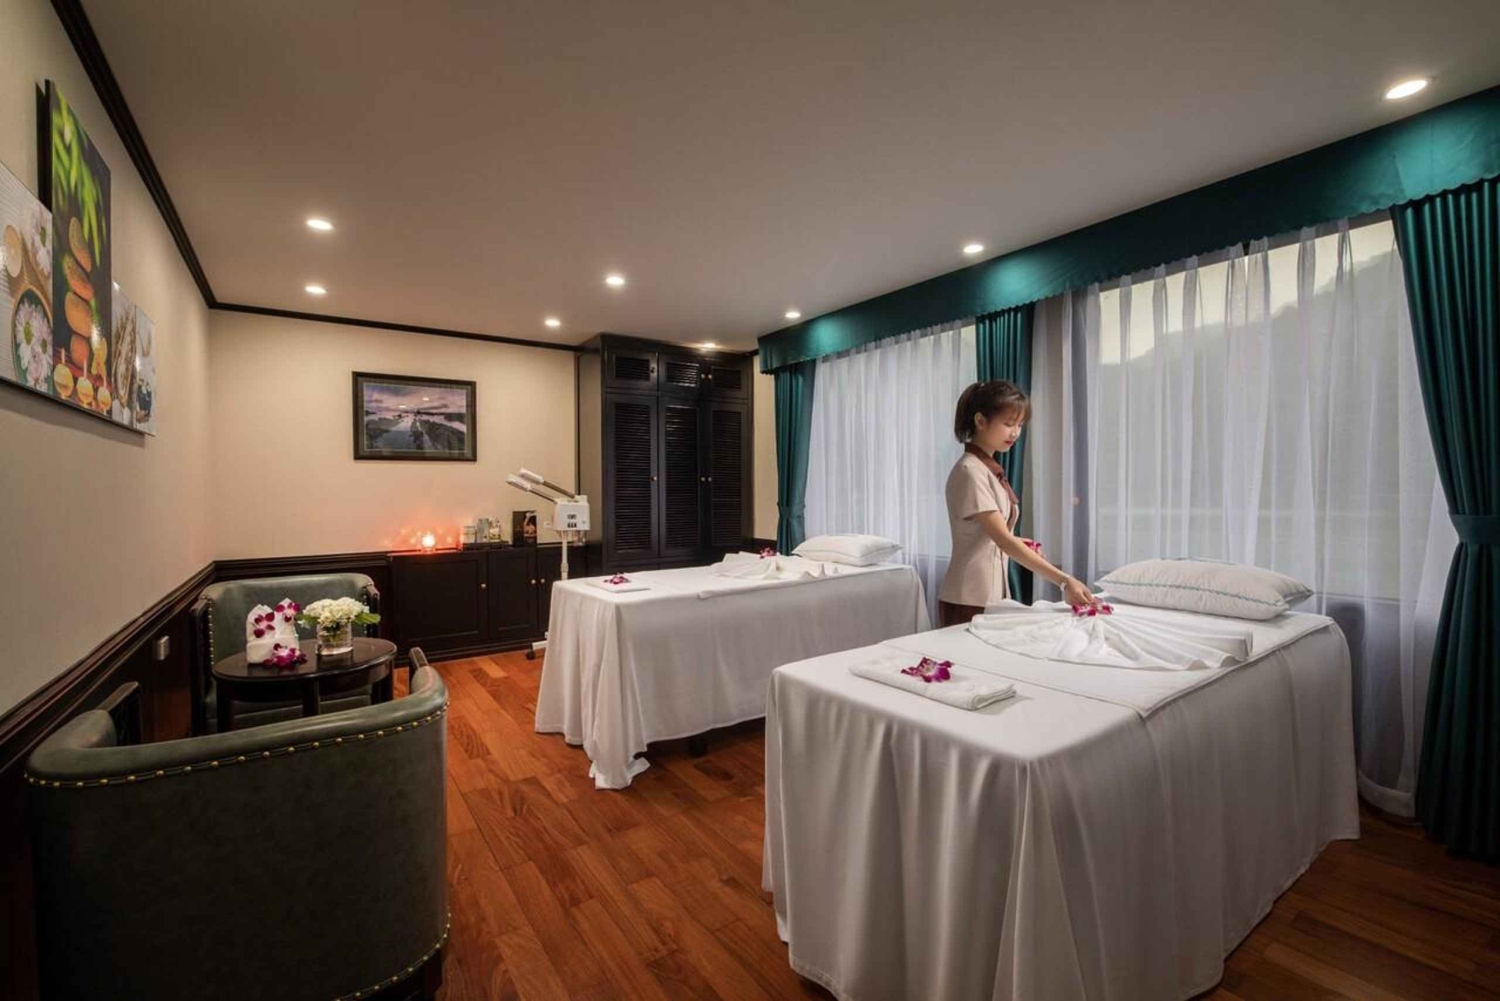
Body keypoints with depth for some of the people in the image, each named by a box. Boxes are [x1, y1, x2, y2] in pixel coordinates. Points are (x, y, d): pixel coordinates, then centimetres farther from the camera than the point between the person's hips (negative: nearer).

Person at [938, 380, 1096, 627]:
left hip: (993, 595, 9)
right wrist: (1064, 581, -29)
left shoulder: (991, 469, 10)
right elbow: (1003, 540, -25)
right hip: (970, 601, -9)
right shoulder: (970, 471, -17)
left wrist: (1018, 543, 1)